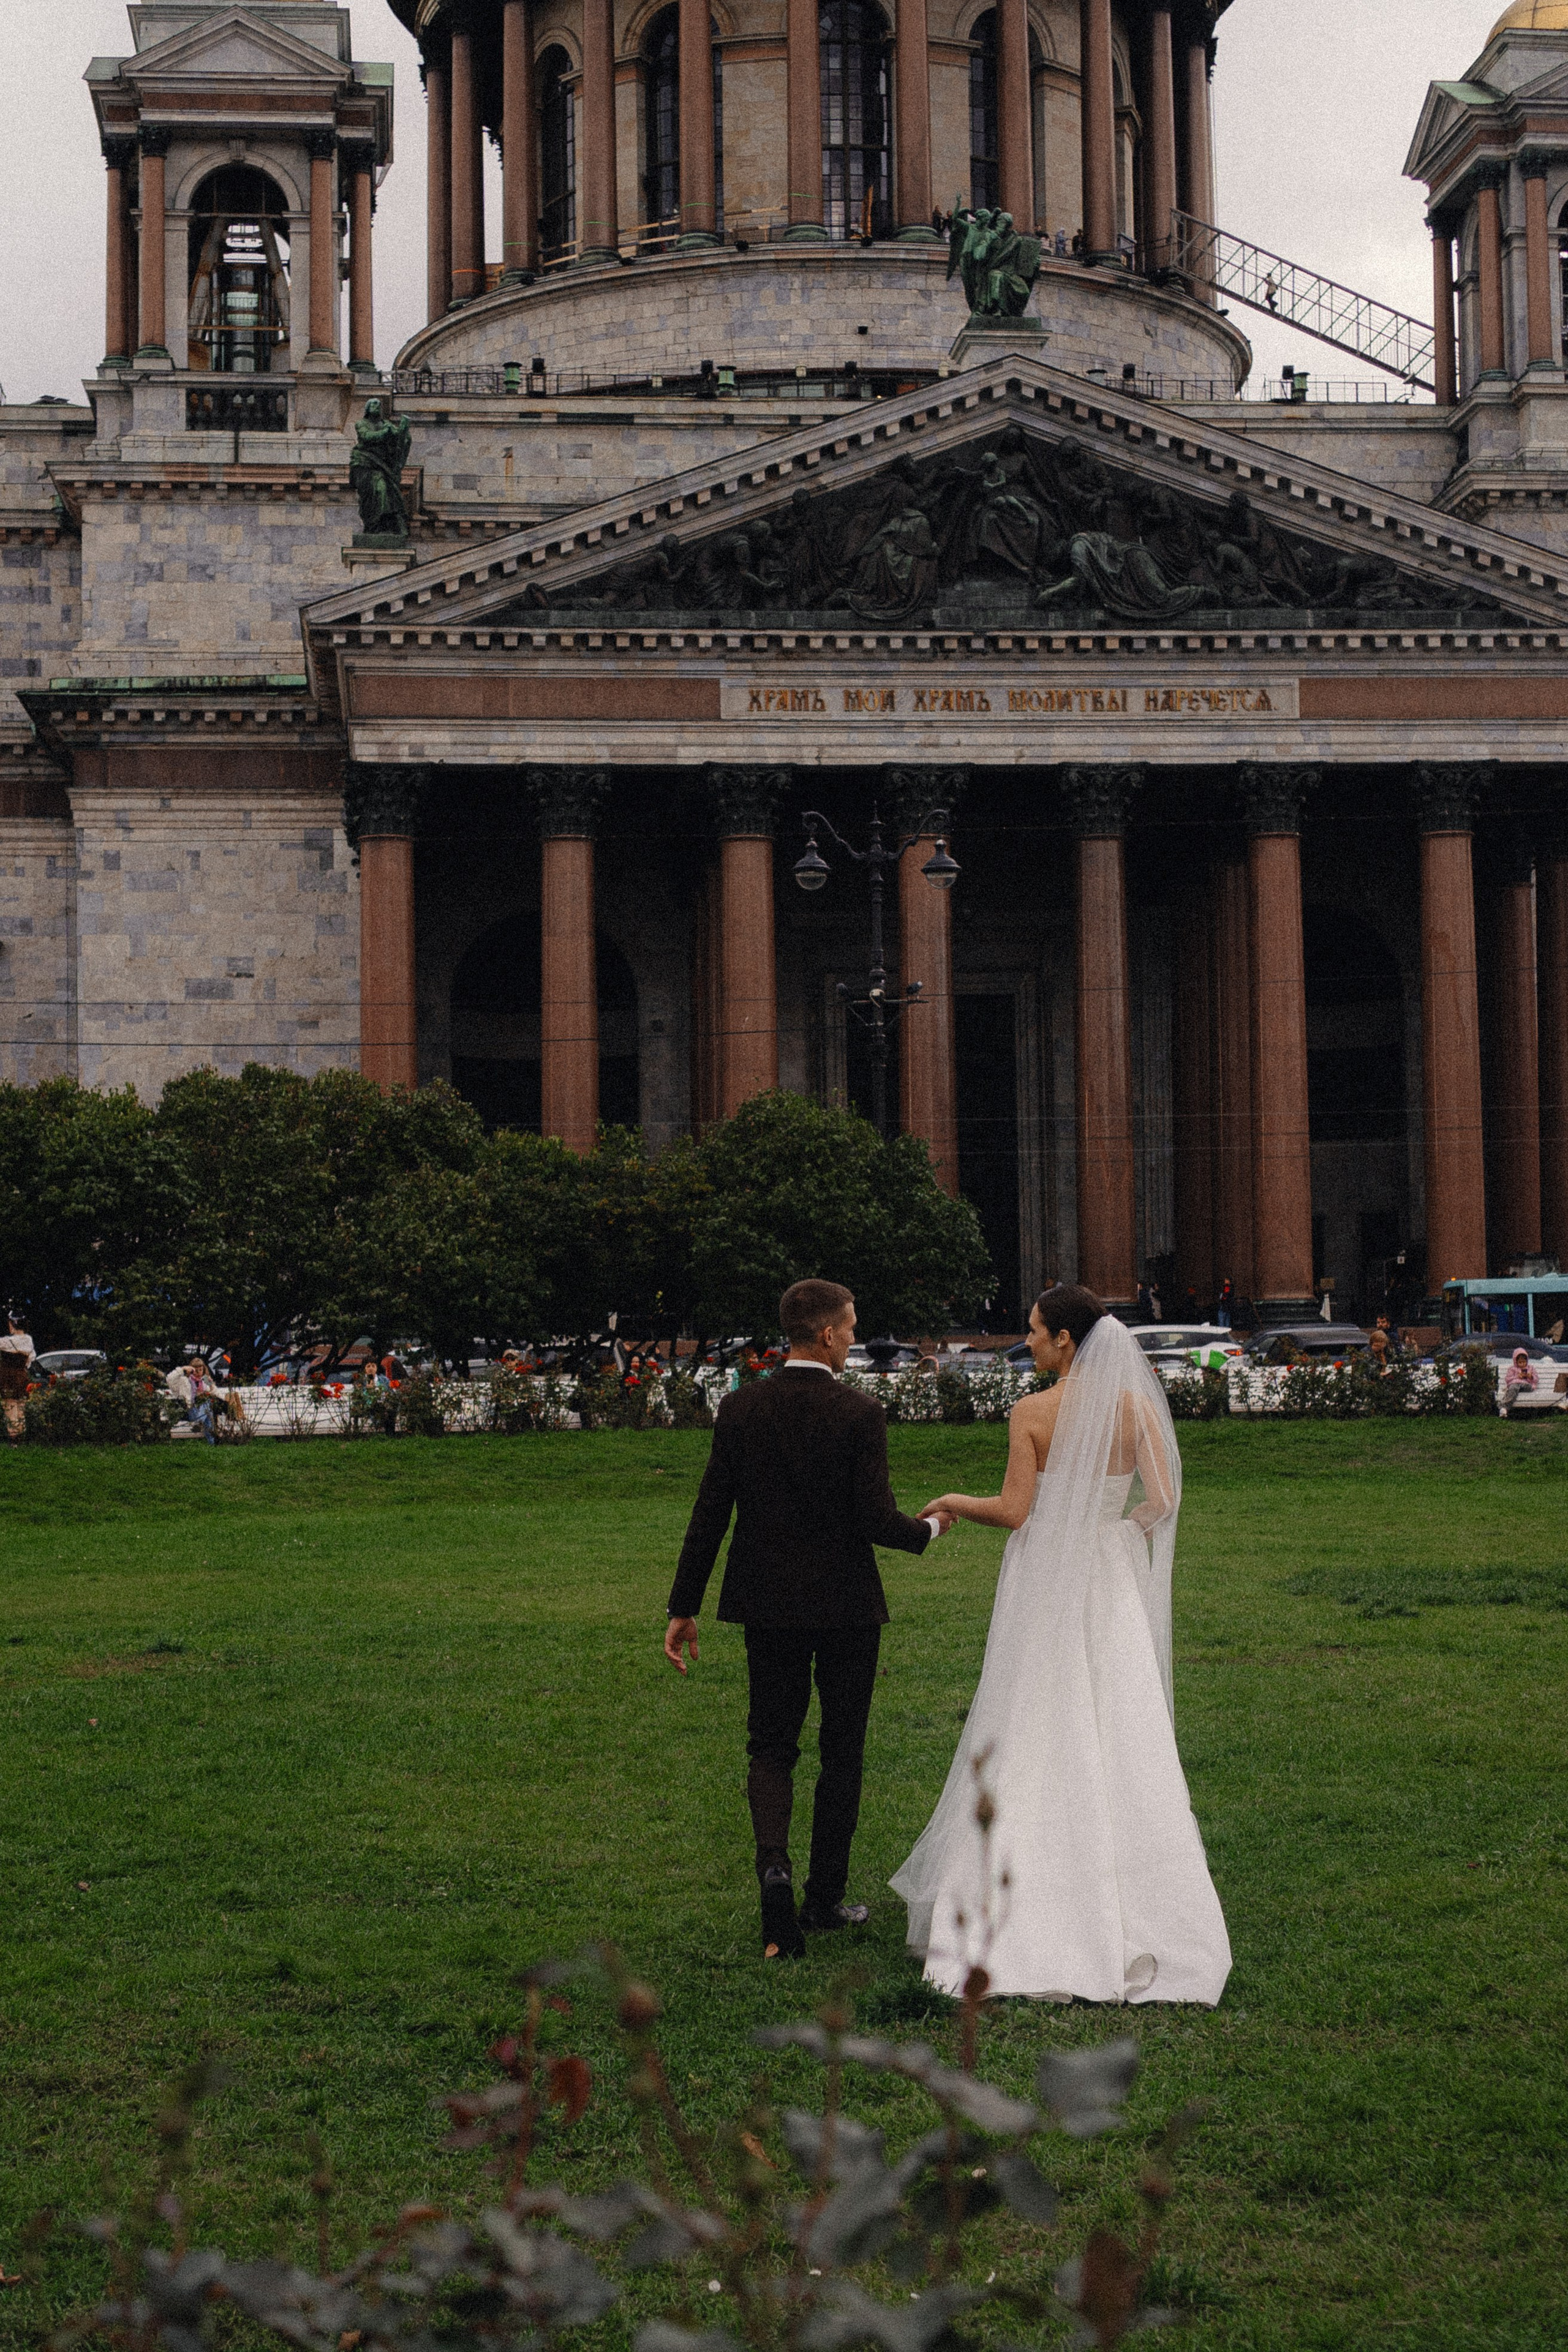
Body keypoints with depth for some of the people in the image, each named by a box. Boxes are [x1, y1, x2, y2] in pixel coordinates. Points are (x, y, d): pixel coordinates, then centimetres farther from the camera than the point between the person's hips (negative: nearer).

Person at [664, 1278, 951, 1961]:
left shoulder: (740, 1408, -4)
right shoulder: (859, 1414, -14)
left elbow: (709, 1515, -3)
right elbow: (876, 1521, -16)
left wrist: (683, 1608, 3)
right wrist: (929, 1528, 6)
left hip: (767, 1606, 2)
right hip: (845, 1607, -2)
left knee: (770, 1747, 12)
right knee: (842, 1752, 13)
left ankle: (774, 1866, -13)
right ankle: (825, 1898, 19)